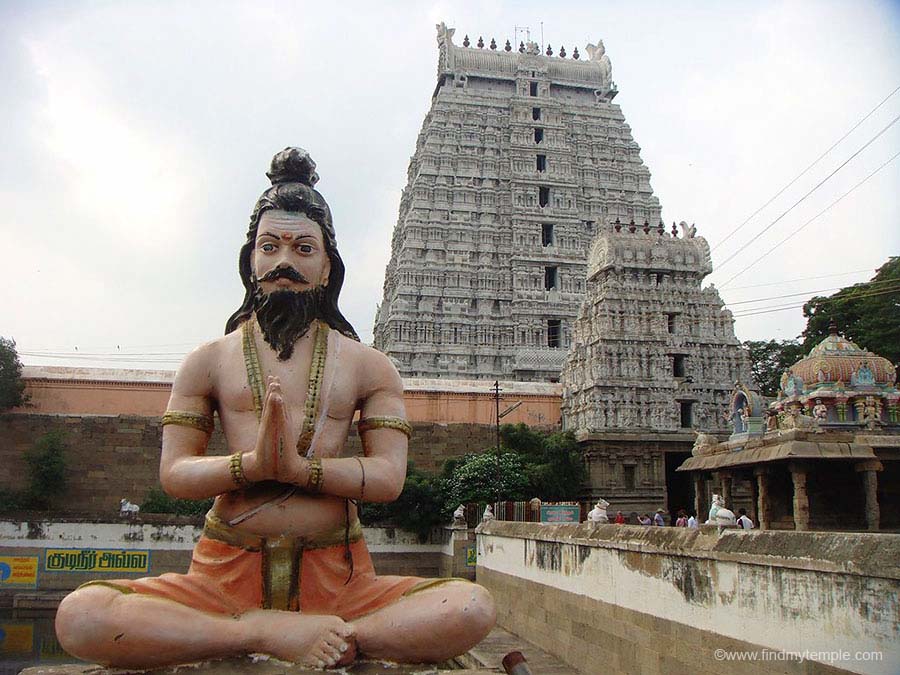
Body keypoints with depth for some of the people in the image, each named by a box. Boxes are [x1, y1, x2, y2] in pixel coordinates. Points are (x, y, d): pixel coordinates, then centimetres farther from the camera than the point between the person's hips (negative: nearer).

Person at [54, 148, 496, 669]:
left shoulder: (369, 366, 9)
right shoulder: (210, 360, 12)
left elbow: (389, 477, -1)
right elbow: (174, 473, 4)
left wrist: (298, 468, -16)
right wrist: (252, 465, -16)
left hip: (336, 575, 0)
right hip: (227, 569, 1)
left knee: (472, 609, -26)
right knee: (80, 617, -25)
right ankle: (276, 633, -20)